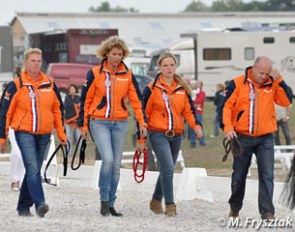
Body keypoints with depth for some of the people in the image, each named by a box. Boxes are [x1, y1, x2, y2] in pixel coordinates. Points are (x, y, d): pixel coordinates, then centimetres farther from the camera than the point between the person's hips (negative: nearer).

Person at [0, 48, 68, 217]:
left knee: (34, 170, 9)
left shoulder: (49, 84, 8)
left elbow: (57, 110, 15)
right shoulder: (17, 85, -3)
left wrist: (62, 134, 12)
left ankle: (24, 207, 19)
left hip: (44, 134, 4)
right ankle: (40, 204, -27)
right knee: (33, 169, -18)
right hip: (24, 133, -4)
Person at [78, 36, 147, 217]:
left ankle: (111, 204, 14)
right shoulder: (95, 73, -2)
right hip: (99, 123, -3)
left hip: (120, 124, 3)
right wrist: (83, 125, 1)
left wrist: (142, 122, -3)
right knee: (108, 159, -20)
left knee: (116, 165, 5)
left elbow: (137, 100, 6)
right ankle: (104, 200, -7)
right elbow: (85, 100, 1)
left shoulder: (127, 75, 6)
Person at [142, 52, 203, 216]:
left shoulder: (183, 89, 9)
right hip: (158, 134, -5)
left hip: (176, 135, 5)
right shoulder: (152, 89, -3)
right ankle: (170, 205, -18)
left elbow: (189, 110, 8)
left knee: (167, 170, 14)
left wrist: (196, 125, -11)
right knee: (168, 167, -19)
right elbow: (144, 113, 0)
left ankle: (156, 201, 31)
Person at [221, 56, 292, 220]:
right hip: (243, 137, -1)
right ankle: (235, 208, 29)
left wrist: (278, 80, -12)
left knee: (267, 175, -9)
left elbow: (287, 101, -6)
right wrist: (228, 127, -17)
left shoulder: (272, 85, 5)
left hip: (265, 139, 1)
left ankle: (267, 212, -10)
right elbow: (226, 106, -5)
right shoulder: (238, 84, -3)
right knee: (239, 174, 11)